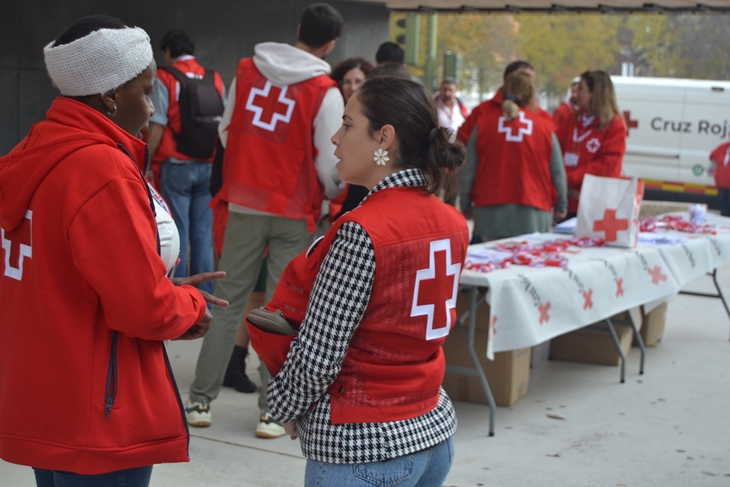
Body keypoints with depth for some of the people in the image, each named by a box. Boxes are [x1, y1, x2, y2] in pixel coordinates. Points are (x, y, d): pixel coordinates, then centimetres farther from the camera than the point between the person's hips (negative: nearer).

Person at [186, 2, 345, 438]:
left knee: (229, 301, 10)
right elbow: (329, 162, -8)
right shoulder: (325, 92, -11)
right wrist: (333, 194, 12)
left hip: (245, 203, 3)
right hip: (294, 211, -3)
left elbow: (227, 132, 10)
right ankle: (273, 410, 9)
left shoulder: (247, 71, 1)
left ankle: (201, 400, 13)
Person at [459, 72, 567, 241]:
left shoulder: (483, 122, 2)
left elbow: (468, 170, 3)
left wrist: (466, 205, 14)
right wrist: (561, 207, 19)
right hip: (532, 216, -1)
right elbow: (557, 172, 5)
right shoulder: (544, 127, 0)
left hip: (491, 213, 1)